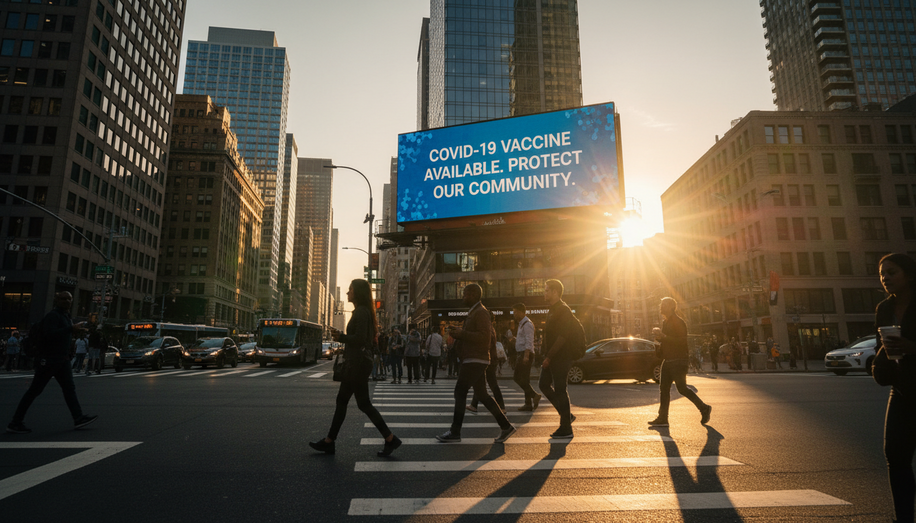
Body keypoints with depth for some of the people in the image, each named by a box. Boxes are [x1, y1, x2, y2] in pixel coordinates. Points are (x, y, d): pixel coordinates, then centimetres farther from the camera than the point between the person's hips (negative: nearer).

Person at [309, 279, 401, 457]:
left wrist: (341, 337, -10)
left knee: (363, 403, -4)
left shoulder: (361, 311, -15)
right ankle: (329, 442, 20)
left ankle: (391, 439, 3)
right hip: (356, 363, 10)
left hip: (359, 363, -10)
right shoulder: (362, 311, 15)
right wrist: (342, 337, 12)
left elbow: (359, 339, -22)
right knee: (341, 400, 13)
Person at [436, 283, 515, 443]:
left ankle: (455, 433, -2)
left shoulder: (481, 313, -12)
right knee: (481, 394, 10)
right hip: (473, 360, 10)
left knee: (460, 391, -8)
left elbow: (484, 335, -22)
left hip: (475, 360, -10)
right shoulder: (473, 313, 20)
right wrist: (458, 334, 11)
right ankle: (505, 426, 14)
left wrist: (462, 333, -20)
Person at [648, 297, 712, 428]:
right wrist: (659, 335, 8)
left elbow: (682, 341, -20)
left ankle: (704, 408, 15)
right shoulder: (666, 322, 17)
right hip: (668, 361, 9)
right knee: (664, 388, 5)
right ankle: (662, 418, 6)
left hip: (678, 361, -9)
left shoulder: (678, 322, -12)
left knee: (682, 388, -5)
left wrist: (664, 337, -24)